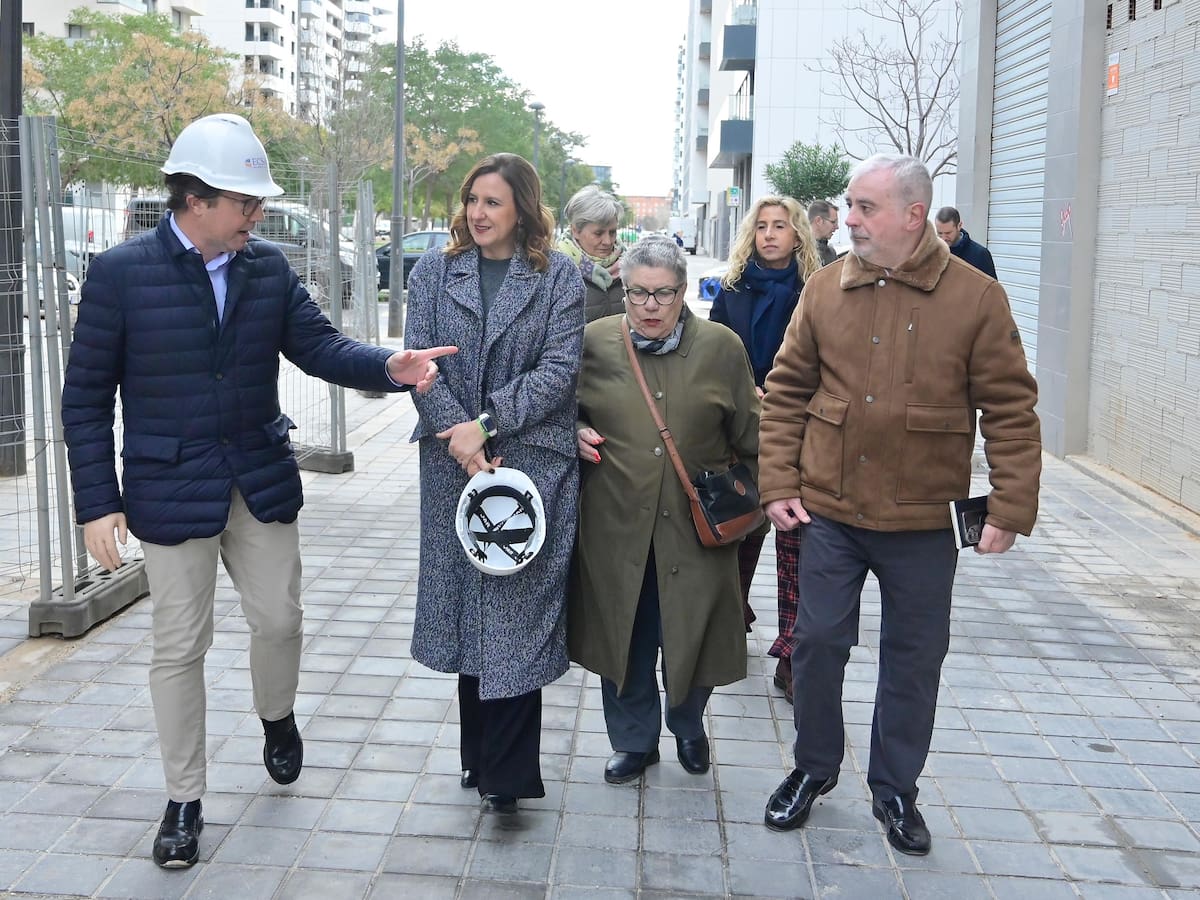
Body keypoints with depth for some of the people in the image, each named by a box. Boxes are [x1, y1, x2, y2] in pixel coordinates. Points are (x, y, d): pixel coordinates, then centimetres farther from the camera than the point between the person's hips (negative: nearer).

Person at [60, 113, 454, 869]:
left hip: (262, 482, 3)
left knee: (280, 619, 12)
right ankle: (185, 800, 23)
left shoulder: (270, 267, 0)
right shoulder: (121, 272, -10)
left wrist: (390, 366, -23)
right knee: (180, 646, 6)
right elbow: (87, 398, -6)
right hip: (171, 489, -3)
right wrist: (98, 503, -11)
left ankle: (277, 716, 45)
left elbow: (321, 346, -2)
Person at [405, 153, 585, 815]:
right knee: (466, 604, 10)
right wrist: (457, 434, -14)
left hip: (533, 463, -3)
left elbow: (559, 368, -7)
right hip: (453, 465, 3)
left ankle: (506, 775, 3)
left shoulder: (559, 277, 2)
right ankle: (480, 756, 25)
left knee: (518, 609, -4)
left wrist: (486, 425, -15)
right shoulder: (434, 273, 9)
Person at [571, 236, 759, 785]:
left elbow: (749, 435, 7)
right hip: (616, 525, 0)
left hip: (697, 527, 0)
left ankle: (688, 726, 37)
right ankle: (634, 741, 30)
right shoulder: (593, 343, 0)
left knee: (691, 633, 8)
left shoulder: (721, 348, 0)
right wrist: (576, 434, -5)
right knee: (625, 636, 10)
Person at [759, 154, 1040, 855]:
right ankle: (815, 769, 32)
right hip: (830, 510, 2)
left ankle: (895, 788, 30)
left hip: (924, 520, -1)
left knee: (915, 659, 11)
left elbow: (1011, 410, -5)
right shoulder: (826, 289, 0)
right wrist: (779, 483, -2)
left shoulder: (976, 297, -7)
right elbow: (787, 393, 5)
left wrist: (1010, 507, -10)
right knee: (819, 641, 9)